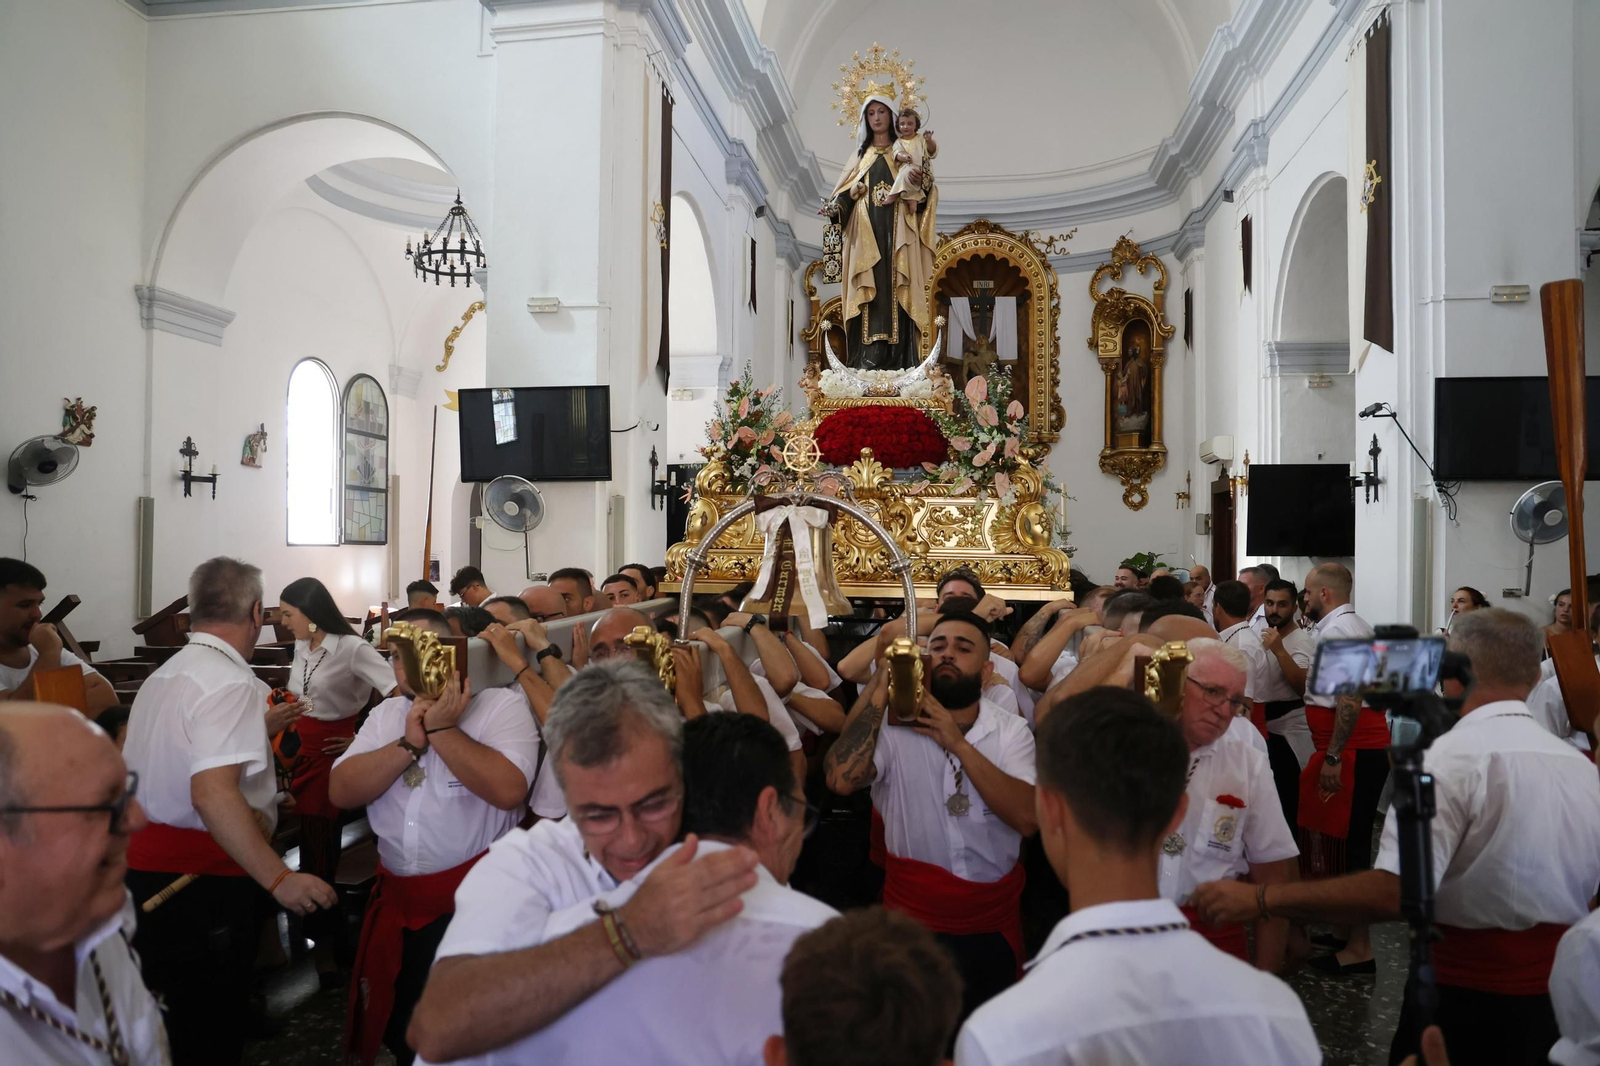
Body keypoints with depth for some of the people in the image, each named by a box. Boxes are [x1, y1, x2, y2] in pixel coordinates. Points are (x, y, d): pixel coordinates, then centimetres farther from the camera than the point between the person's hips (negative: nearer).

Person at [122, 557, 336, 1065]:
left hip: (146, 866, 9)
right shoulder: (232, 683, -18)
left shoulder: (163, 675, 13)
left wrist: (260, 727, 35)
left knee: (176, 1013, 22)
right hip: (204, 877, -9)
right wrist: (280, 878, -29)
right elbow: (212, 792, -29)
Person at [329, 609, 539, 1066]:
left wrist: (441, 729, -19)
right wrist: (411, 742, -14)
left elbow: (507, 789, -26)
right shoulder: (386, 714, 9)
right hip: (396, 898, 6)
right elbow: (342, 791, -3)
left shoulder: (502, 706, -11)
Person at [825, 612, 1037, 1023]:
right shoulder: (897, 728, -12)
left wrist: (959, 745, -24)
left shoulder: (1011, 731, -6)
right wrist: (881, 686, -26)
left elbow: (1026, 818, -21)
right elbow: (841, 778, -31)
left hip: (994, 924, 2)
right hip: (913, 919, -1)